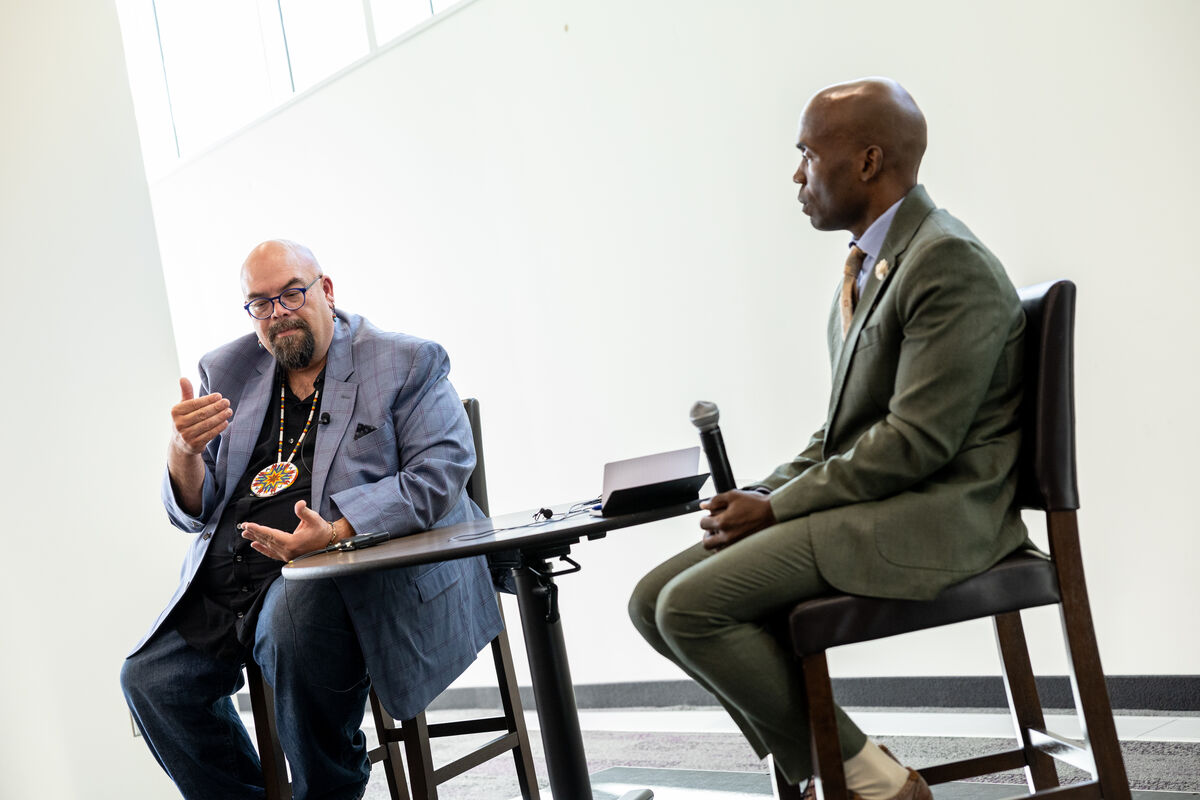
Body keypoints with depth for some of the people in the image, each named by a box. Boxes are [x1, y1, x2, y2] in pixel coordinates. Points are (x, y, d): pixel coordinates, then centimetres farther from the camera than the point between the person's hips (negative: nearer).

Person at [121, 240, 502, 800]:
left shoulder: (407, 363, 3)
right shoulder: (226, 372, 16)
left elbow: (441, 470, -10)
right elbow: (193, 512, 14)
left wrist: (335, 533, -24)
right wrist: (184, 452, -12)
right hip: (229, 578, 6)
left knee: (294, 618, -34)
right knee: (148, 678, -10)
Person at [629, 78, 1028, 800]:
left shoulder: (950, 264, -15)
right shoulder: (870, 262, 17)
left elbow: (917, 441, -20)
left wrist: (777, 506, -14)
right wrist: (762, 494, 3)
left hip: (928, 521, -10)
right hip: (863, 501, 10)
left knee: (692, 606, -20)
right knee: (655, 600, 1)